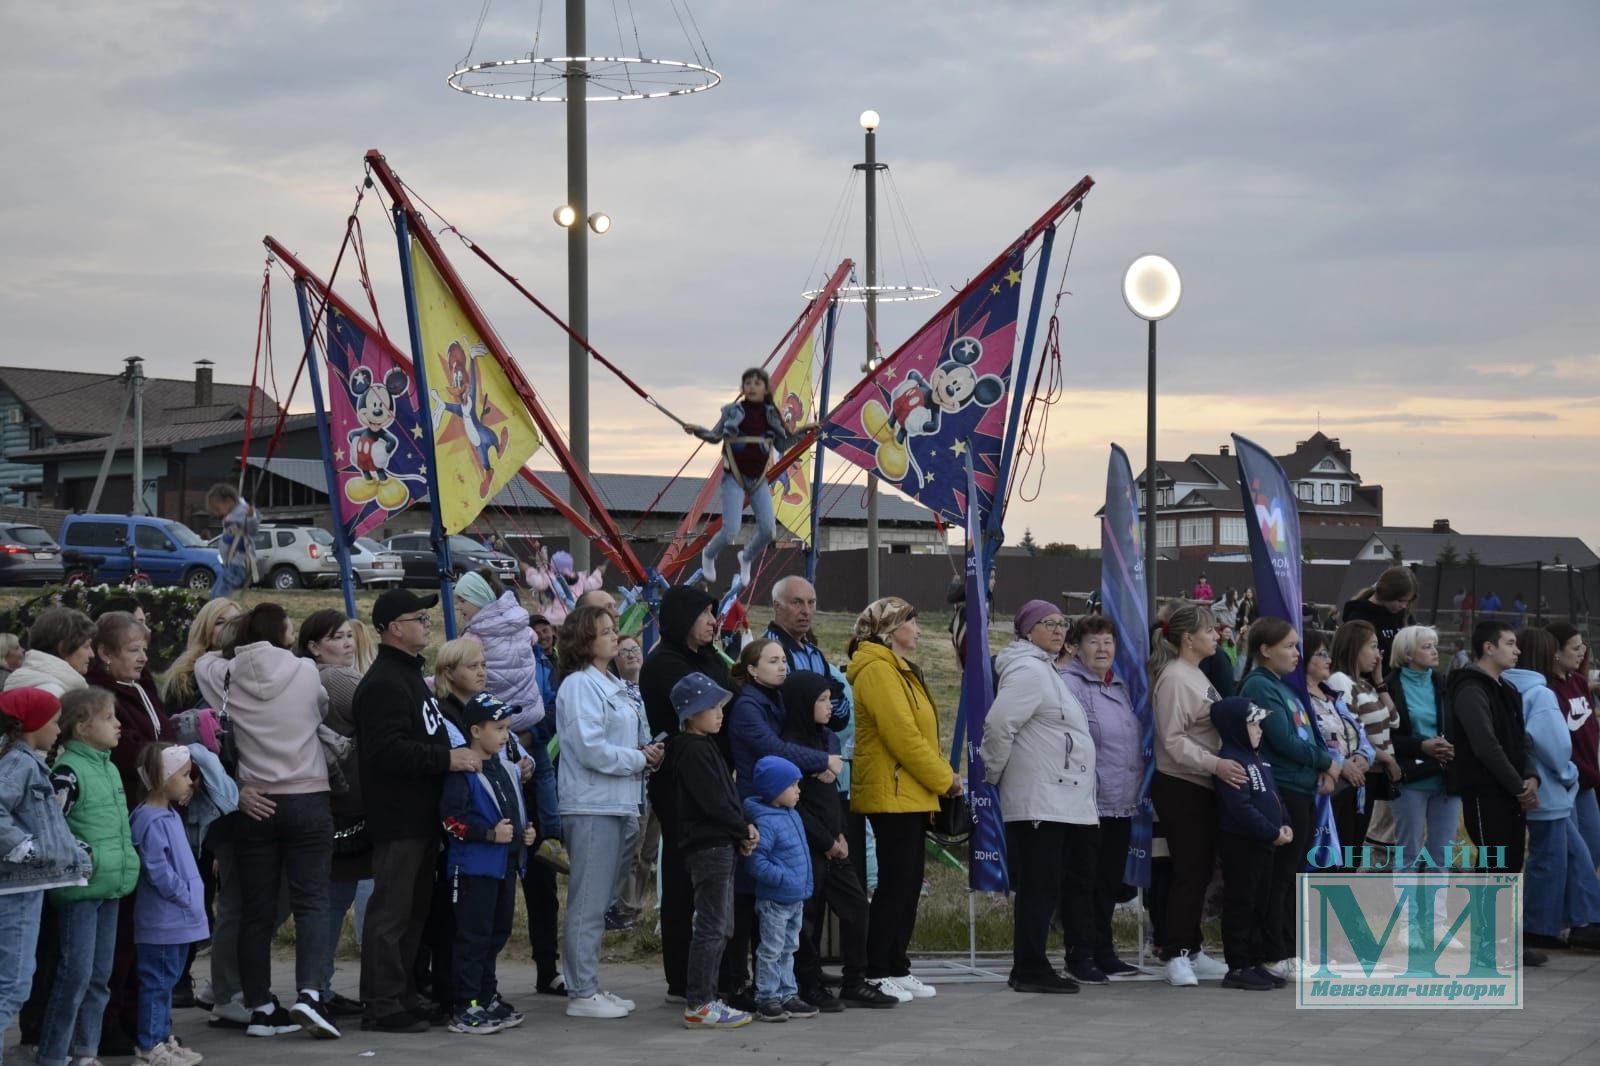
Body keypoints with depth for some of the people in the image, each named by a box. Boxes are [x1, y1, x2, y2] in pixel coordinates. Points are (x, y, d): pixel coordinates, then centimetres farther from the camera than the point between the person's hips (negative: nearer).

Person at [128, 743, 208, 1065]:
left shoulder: (170, 816, 13)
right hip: (161, 919, -10)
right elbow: (157, 870, -23)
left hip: (178, 918, 10)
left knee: (167, 981, 16)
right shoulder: (149, 821, -19)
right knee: (157, 981, -3)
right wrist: (184, 895, -15)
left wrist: (192, 898, 14)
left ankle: (164, 1038, 24)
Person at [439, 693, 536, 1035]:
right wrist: (490, 834, -21)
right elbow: (450, 818, -20)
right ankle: (466, 1008, -3)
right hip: (474, 867, -9)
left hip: (505, 864, 9)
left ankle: (488, 999, 24)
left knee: (497, 933, 14)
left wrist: (525, 831, 9)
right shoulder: (462, 772, -14)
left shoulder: (503, 769, 14)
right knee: (473, 936, -6)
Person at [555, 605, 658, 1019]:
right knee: (588, 903, -6)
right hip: (591, 808, -10)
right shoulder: (580, 685, -12)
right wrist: (640, 759, -11)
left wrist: (644, 750, 4)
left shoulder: (609, 685, 19)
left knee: (598, 903, 14)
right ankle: (582, 994, -2)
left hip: (616, 806, 10)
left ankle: (589, 986, 21)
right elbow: (590, 748, -20)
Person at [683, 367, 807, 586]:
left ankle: (747, 558, 26)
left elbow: (782, 445, 12)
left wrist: (800, 432, 1)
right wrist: (698, 431, -16)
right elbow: (715, 436, 2)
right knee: (731, 531, -12)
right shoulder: (732, 412, -4)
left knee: (768, 530, -6)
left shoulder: (771, 415, 5)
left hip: (759, 479, 4)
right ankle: (708, 555, 21)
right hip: (734, 477, -4)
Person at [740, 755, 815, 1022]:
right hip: (774, 900, -9)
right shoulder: (765, 822, -20)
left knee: (788, 949, 16)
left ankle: (788, 995, 23)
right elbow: (756, 862, -23)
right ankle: (767, 999, 5)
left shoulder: (792, 815, 10)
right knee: (771, 950, -1)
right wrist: (783, 877, -25)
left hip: (795, 899, 9)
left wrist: (803, 884, 18)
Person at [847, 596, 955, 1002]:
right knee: (895, 884, -8)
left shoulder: (900, 671, 20)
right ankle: (875, 974, -4)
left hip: (911, 796, 10)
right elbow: (902, 736, -19)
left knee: (908, 884, 11)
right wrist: (944, 778, -12)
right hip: (892, 796, -10)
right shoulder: (877, 671, -14)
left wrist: (943, 776, 8)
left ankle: (897, 968, 16)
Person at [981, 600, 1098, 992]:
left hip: (1068, 802, 11)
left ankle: (1081, 957, 24)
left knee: (1077, 883, 15)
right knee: (1039, 885, -8)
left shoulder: (1045, 669, 20)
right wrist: (995, 772, -10)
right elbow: (999, 725, -21)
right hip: (1039, 801, -11)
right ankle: (1030, 969, -4)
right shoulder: (1027, 671, -13)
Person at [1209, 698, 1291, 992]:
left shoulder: (1257, 758, 16)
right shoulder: (1231, 760, -16)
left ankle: (1257, 962, 21)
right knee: (1240, 904, -4)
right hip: (1240, 842, -10)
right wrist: (1272, 833, -20)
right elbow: (1240, 807, -23)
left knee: (1262, 905, 13)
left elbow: (1273, 796, 21)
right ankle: (1237, 968, 0)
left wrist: (1284, 825, 4)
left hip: (1263, 843, 10)